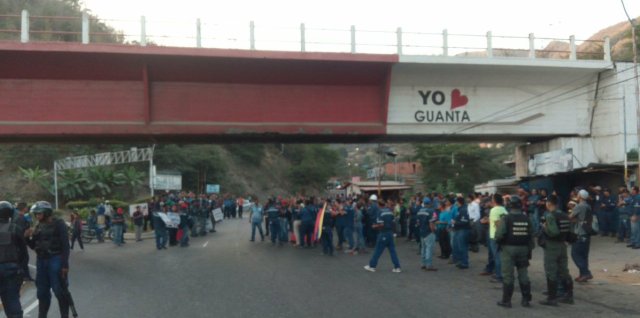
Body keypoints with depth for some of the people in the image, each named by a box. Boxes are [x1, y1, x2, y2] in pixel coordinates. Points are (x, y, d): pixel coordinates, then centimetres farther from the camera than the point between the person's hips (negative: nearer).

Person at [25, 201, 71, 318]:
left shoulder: (58, 224, -7)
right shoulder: (39, 226, 11)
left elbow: (65, 245, -11)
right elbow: (34, 246, 18)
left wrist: (65, 264, -17)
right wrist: (28, 238, -2)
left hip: (56, 260, -6)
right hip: (41, 260, 6)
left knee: (59, 291, -4)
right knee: (42, 292, 11)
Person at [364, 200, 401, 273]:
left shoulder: (381, 212, -12)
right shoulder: (390, 211, 7)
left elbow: (381, 224, -16)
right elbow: (393, 221, 11)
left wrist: (375, 226, 1)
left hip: (384, 233, -6)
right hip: (390, 232, 6)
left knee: (378, 250, 3)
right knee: (392, 250, 8)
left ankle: (372, 266, 11)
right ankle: (397, 267, 6)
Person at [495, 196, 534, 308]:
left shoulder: (506, 219, -12)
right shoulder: (527, 219, 1)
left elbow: (499, 235, -17)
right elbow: (531, 237, 1)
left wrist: (499, 242, 4)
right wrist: (529, 250, 10)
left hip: (508, 248, -4)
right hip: (523, 249, 4)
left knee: (508, 275, 2)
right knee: (523, 275, 11)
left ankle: (506, 300, 6)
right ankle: (526, 300, 16)